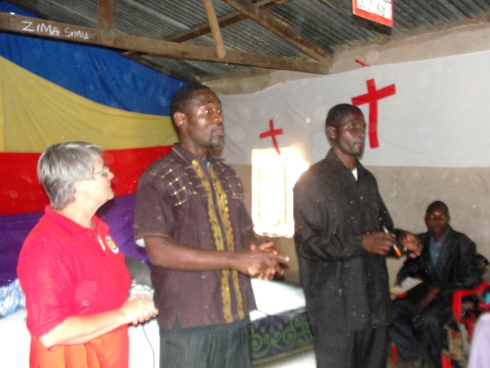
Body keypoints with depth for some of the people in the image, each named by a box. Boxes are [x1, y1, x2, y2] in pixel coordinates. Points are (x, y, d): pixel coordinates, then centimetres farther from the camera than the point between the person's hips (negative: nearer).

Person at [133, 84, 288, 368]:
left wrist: (256, 252, -6)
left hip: (236, 318, 6)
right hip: (188, 323, -6)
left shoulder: (228, 176, 13)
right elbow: (158, 251, -17)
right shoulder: (159, 179, -8)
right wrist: (235, 259, -20)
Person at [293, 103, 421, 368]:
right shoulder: (312, 180, -8)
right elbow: (307, 243, -14)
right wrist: (361, 243, -21)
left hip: (374, 300, 7)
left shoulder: (367, 179, 16)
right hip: (335, 305, -7)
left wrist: (399, 238, 0)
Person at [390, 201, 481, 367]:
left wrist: (438, 289, -20)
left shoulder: (462, 244, -4)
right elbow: (410, 265, 23)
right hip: (423, 295, 5)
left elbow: (471, 278, -12)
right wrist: (402, 277, -1)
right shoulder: (420, 241, 9)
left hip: (450, 299, -5)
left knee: (428, 320, -36)